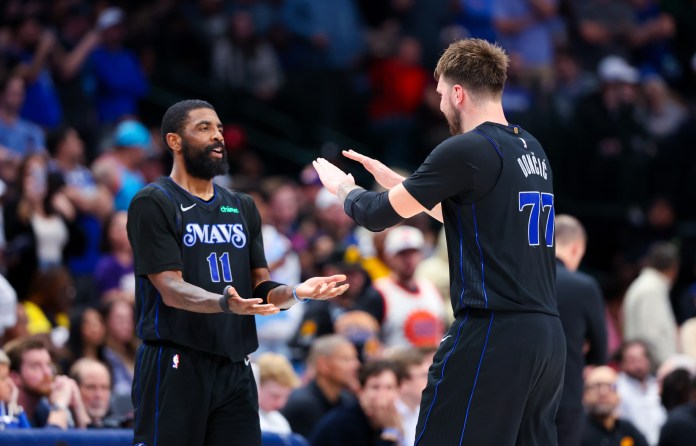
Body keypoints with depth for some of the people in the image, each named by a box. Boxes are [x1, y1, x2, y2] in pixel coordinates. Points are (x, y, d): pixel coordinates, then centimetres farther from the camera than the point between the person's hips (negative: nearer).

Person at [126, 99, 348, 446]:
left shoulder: (243, 208, 16)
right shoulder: (152, 204, -4)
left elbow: (261, 289, 13)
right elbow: (171, 289, -14)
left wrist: (296, 292, -10)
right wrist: (224, 303, -33)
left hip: (235, 366, 6)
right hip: (174, 365, -6)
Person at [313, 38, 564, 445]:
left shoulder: (467, 150, -9)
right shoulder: (532, 150, 15)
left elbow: (379, 216, 1)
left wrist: (345, 189, 22)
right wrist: (393, 180, 34)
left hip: (493, 334, -8)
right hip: (548, 335, 8)